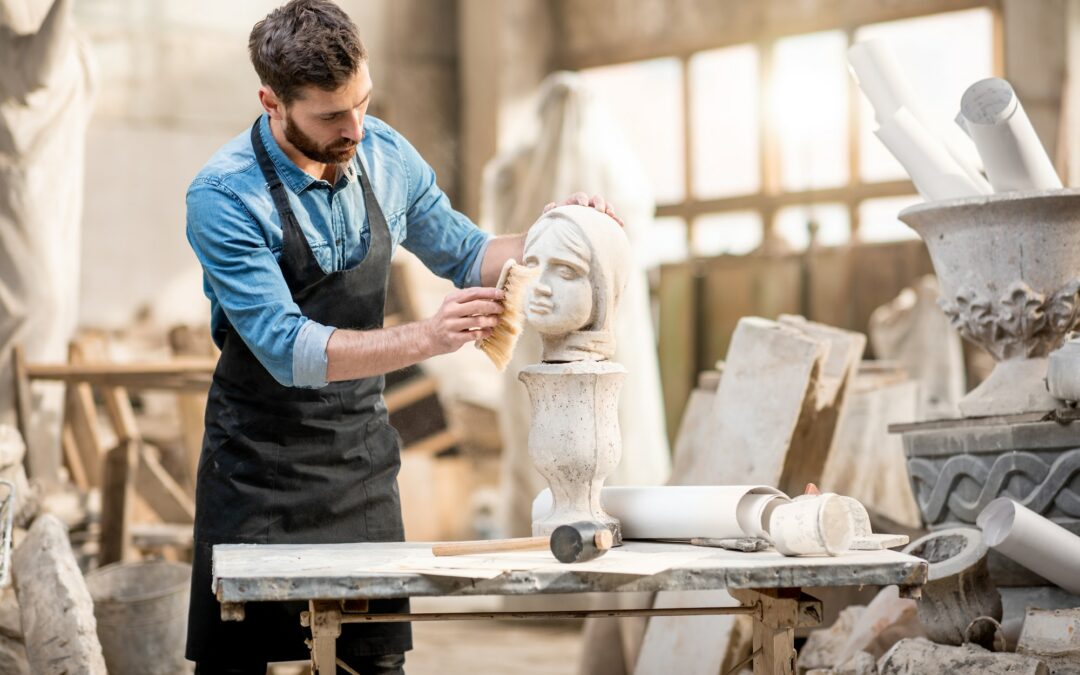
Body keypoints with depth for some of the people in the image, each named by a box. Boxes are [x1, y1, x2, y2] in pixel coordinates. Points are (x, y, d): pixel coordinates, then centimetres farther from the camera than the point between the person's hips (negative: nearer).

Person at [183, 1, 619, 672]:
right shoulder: (224, 196, -20)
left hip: (363, 457, 5)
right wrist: (427, 338, -36)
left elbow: (467, 255, 12)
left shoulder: (385, 153, -2)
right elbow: (290, 351, -25)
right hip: (261, 464, -4)